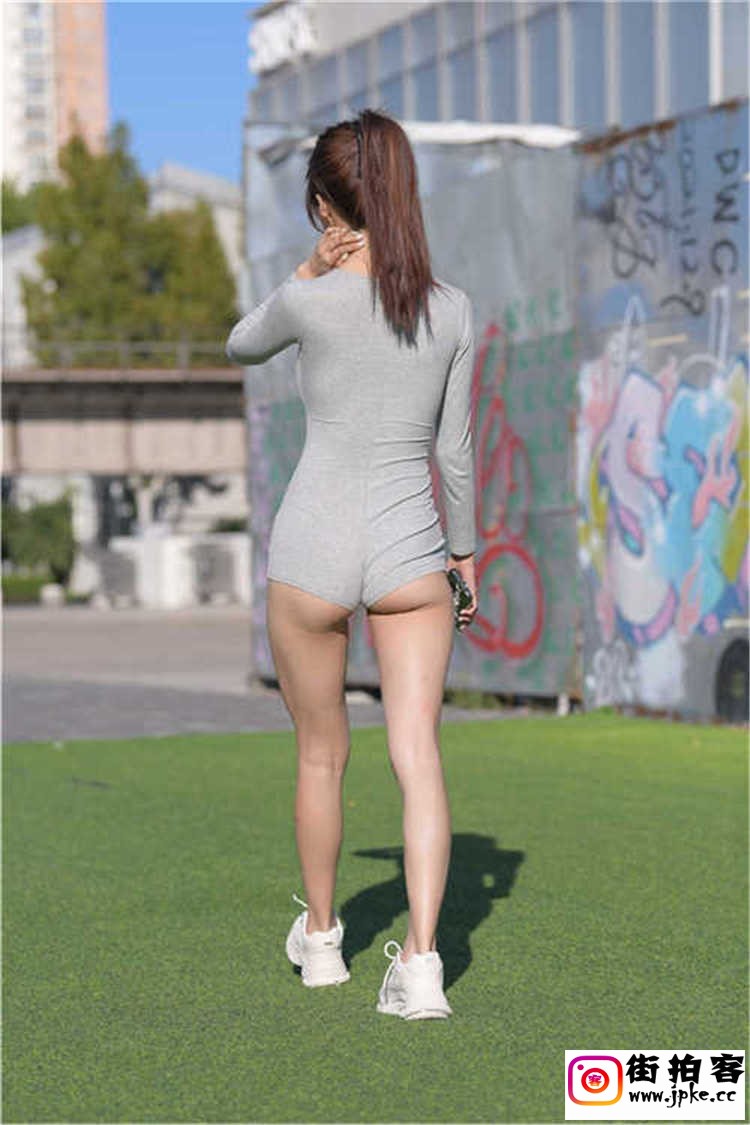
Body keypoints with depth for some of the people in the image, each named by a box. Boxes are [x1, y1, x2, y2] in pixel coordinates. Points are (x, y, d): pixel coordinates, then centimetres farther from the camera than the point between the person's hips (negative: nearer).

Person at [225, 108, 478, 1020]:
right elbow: (455, 449, 7)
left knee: (320, 755, 15)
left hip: (313, 550, -2)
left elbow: (240, 347, 13)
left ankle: (320, 937, 31)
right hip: (411, 551, 2)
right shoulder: (452, 310, 0)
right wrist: (464, 549, 19)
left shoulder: (312, 301, -10)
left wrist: (306, 272, 0)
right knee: (417, 756, -2)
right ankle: (420, 960, -14)